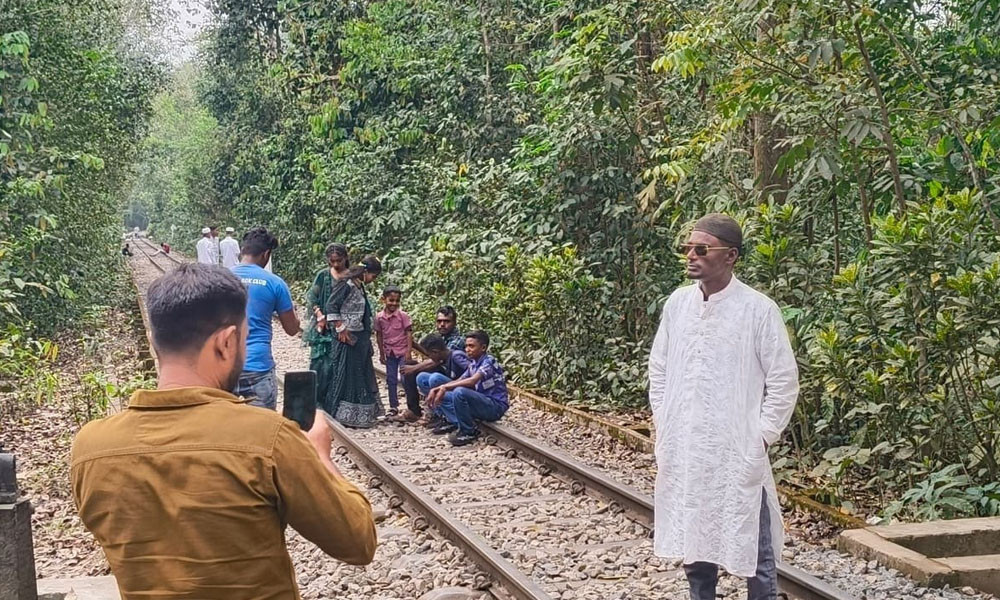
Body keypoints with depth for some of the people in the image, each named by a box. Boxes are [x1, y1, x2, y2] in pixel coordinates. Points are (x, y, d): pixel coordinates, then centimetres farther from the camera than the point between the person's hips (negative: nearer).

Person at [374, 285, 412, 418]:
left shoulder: (403, 315, -11)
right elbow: (379, 335, 7)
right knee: (391, 379, 9)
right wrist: (381, 353, 9)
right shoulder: (379, 317, -1)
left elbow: (409, 333, -9)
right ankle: (393, 407, 19)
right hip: (390, 353, 4)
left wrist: (409, 351, -13)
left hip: (402, 352, -4)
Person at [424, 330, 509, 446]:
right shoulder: (473, 364, 8)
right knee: (440, 395, 8)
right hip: (482, 403, 9)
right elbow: (459, 381, 11)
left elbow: (472, 381, -30)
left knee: (459, 392, -33)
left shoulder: (489, 361, -17)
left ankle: (469, 432, -17)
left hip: (496, 406, -8)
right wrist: (436, 389, -4)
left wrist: (445, 387, -29)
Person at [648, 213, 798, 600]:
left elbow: (784, 381, -5)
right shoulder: (677, 303, 4)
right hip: (683, 449, 5)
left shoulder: (758, 309, -10)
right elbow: (658, 369, 13)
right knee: (694, 541, 15)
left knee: (753, 545, 3)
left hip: (738, 452, -5)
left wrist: (762, 436, -8)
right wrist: (663, 424, 8)